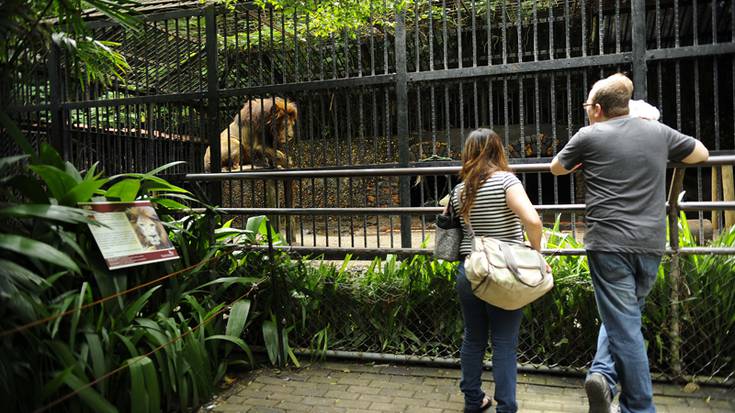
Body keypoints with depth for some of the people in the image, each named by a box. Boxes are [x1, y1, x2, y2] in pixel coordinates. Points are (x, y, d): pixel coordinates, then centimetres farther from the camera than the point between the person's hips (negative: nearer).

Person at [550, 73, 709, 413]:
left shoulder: (589, 136, -1)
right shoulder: (657, 132, 9)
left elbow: (556, 168, 16)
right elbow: (701, 153, 26)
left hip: (609, 243, -4)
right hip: (650, 244, 4)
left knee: (624, 326, 3)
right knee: (622, 316, 17)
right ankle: (604, 375, 4)